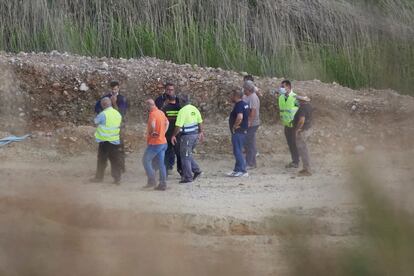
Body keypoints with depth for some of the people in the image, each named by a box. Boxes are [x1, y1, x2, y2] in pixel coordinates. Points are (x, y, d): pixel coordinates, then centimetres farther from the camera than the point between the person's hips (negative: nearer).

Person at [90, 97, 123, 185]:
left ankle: (99, 177, 15)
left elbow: (96, 121, -2)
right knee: (115, 160, 7)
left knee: (102, 159, 8)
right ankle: (117, 179, 5)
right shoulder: (118, 114, 3)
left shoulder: (103, 114, -15)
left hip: (105, 140, -4)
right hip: (115, 140, 4)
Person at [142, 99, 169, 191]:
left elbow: (152, 125, -35)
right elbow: (167, 123, 26)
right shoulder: (161, 113, 9)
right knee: (161, 163, 10)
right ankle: (163, 184, 9)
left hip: (154, 143, -8)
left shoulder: (152, 114, -18)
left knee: (146, 160, 3)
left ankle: (151, 180, -3)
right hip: (163, 141, 8)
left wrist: (152, 132, -16)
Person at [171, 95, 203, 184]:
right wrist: (201, 132, 24)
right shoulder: (194, 109, 6)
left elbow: (178, 126, -18)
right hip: (195, 135, 7)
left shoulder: (182, 111, -16)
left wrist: (174, 135, -6)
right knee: (188, 155, 22)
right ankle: (196, 170, 16)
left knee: (185, 156, 2)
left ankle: (188, 177, 3)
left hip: (187, 136, -7)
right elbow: (200, 122, 13)